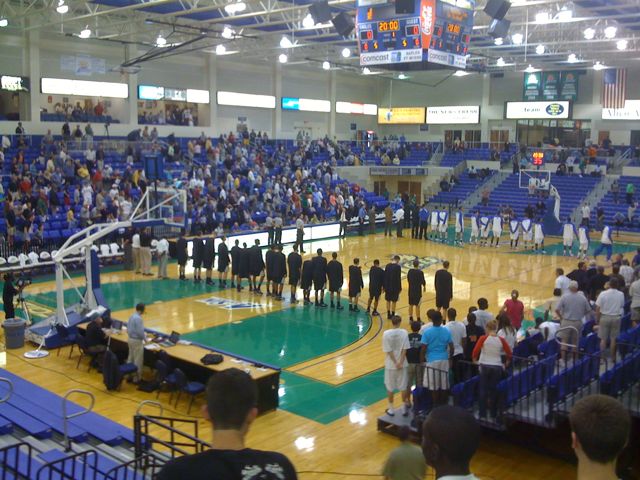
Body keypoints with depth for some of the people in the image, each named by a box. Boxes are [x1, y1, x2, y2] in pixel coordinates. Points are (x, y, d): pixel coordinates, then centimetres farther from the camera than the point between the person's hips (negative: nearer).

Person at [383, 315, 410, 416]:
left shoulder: (386, 334, -12)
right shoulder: (404, 332, -8)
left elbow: (388, 350, -13)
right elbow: (405, 349, -11)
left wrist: (396, 363, -7)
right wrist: (400, 362, -9)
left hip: (390, 365, -1)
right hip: (402, 364, 1)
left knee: (390, 388, 11)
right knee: (403, 387, 12)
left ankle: (391, 409, 19)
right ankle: (405, 408, 18)